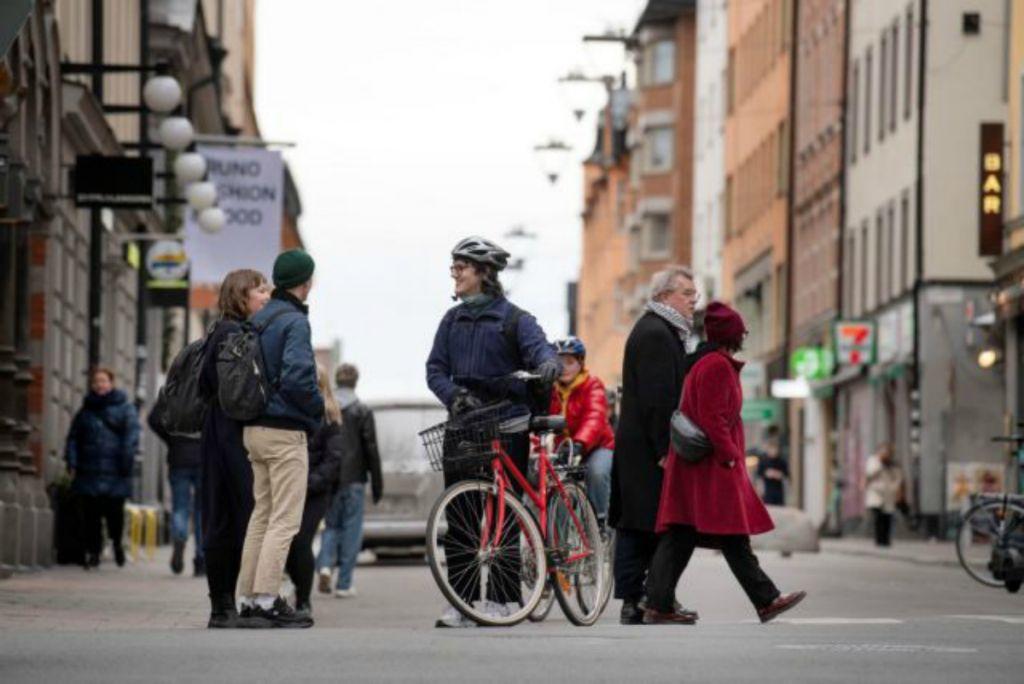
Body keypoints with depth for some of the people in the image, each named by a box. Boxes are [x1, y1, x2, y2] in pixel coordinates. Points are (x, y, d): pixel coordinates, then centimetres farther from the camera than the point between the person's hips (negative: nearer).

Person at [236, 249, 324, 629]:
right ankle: (267, 599, -11)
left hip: (254, 427, 8)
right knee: (285, 519, -6)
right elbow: (297, 376, -24)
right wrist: (318, 409, -7)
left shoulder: (258, 320, 12)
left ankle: (248, 597, 15)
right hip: (285, 430, -8)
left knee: (262, 513, 14)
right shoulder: (294, 321, -13)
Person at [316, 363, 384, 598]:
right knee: (351, 530, 4)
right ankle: (344, 584, 2)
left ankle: (325, 565, -10)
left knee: (331, 524, 15)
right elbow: (371, 449, -5)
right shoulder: (362, 411, -4)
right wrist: (377, 484, 2)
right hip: (353, 479, -3)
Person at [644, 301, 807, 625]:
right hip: (712, 465, -10)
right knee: (733, 537, -4)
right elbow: (711, 418, -19)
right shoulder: (717, 366, -13)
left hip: (690, 464, 10)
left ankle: (658, 606, -2)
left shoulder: (702, 363, 19)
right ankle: (766, 601, 1)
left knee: (679, 536, 4)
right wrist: (729, 455, -16)